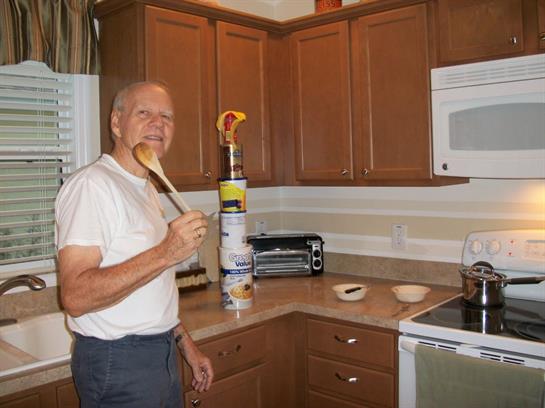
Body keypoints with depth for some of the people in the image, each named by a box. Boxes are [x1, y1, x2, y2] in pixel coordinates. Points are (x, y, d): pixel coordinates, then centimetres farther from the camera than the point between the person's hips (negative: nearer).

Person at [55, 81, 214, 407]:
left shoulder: (146, 189, 11)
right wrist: (164, 254, -32)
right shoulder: (92, 184, -19)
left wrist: (185, 342, 15)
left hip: (162, 353, 9)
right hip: (117, 361, -8)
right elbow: (75, 297, -28)